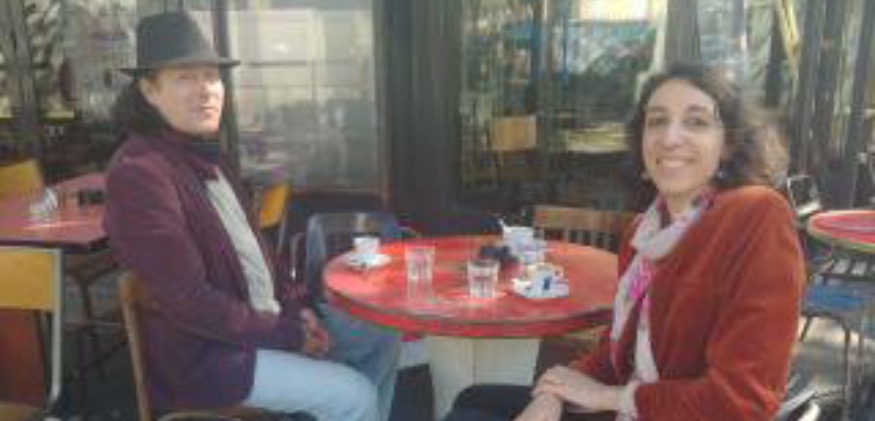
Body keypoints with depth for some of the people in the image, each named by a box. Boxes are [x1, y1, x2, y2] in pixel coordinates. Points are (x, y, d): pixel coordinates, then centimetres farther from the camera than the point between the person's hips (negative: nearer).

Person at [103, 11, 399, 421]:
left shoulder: (204, 154, 7)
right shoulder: (138, 172, -23)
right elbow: (190, 302, -25)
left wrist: (296, 307, 0)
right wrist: (287, 336, -17)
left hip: (264, 316, 9)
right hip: (204, 350, -9)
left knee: (383, 338, 10)